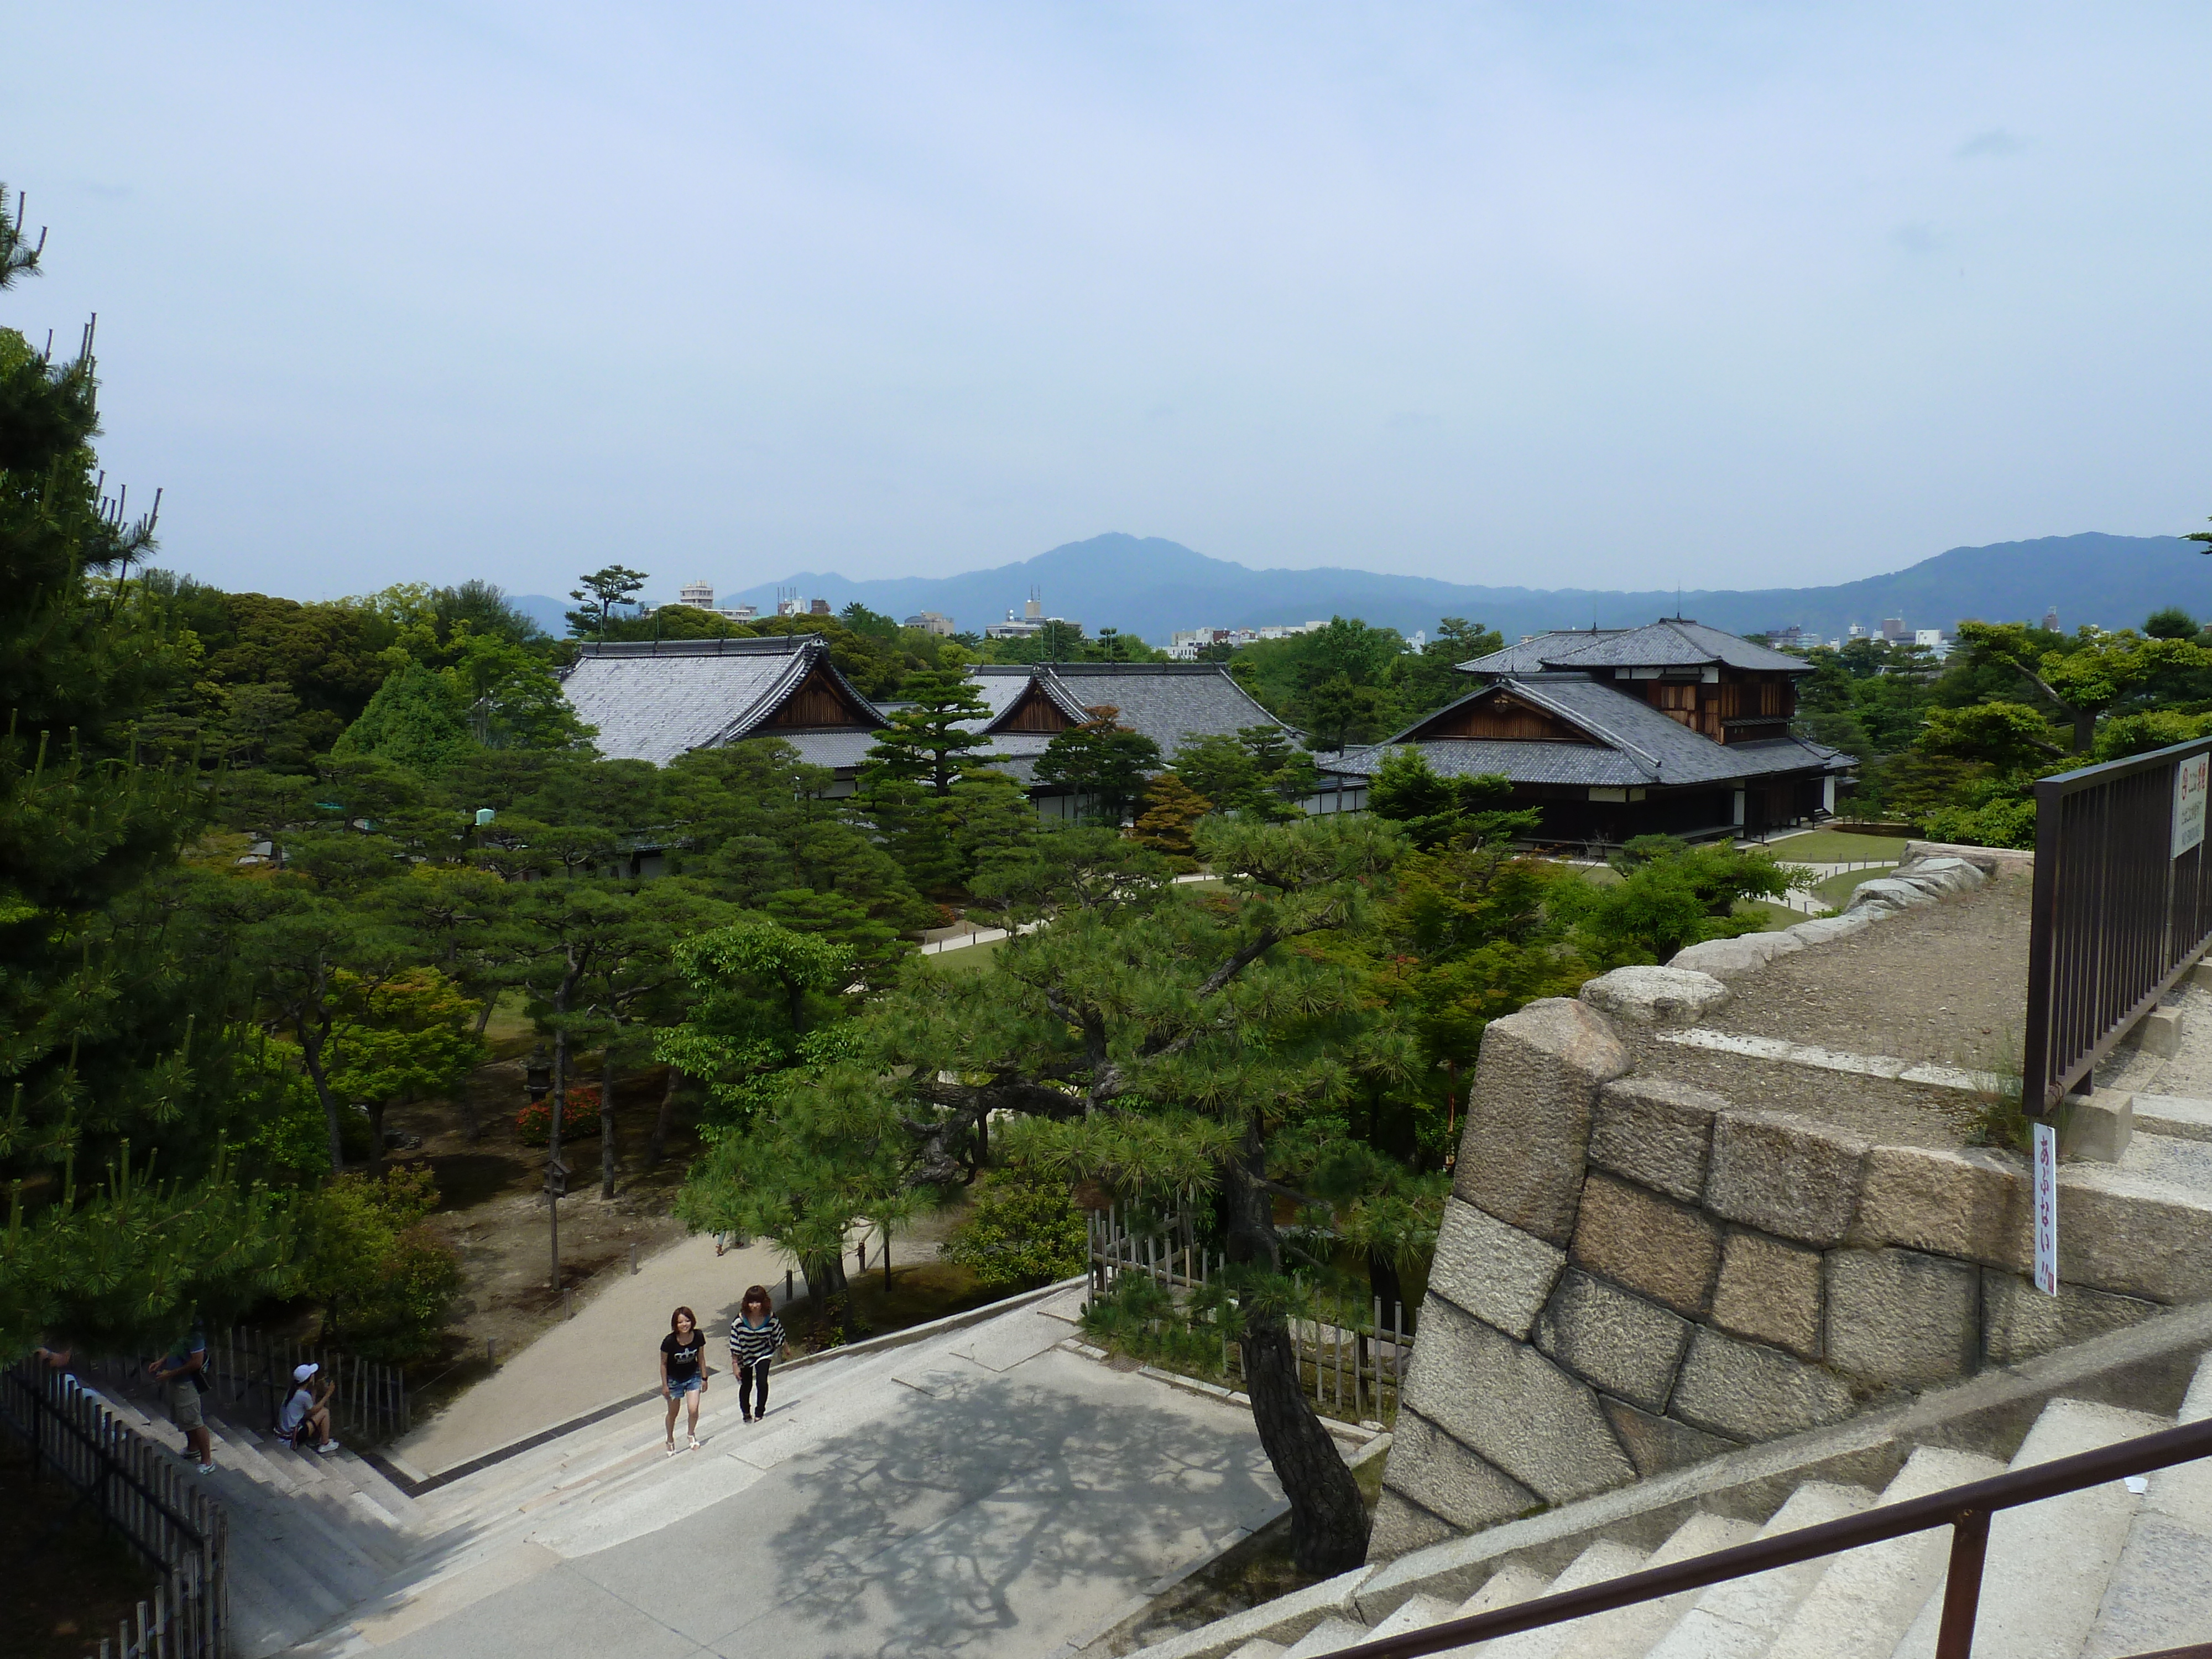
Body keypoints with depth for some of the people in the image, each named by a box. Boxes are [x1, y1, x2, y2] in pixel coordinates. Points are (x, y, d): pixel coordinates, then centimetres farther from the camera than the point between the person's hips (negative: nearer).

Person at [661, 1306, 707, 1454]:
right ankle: (670, 1440, 42)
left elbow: (701, 1359, -3)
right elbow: (663, 1364, -12)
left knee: (694, 1410, -9)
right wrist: (665, 1385, -7)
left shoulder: (698, 1337, -19)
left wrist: (704, 1378, 3)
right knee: (673, 1413, 14)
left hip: (693, 1376, 1)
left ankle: (691, 1434, 24)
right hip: (674, 1379, -1)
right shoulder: (669, 1342, -27)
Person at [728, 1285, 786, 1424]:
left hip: (764, 1354, 0)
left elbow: (778, 1337, -5)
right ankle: (746, 1412, 41)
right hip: (745, 1356, 0)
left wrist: (784, 1350, 8)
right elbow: (735, 1345, -18)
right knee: (746, 1385, 15)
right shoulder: (740, 1321, -28)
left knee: (762, 1382, -15)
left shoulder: (771, 1318, -24)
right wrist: (735, 1364, -15)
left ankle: (760, 1412, 6)